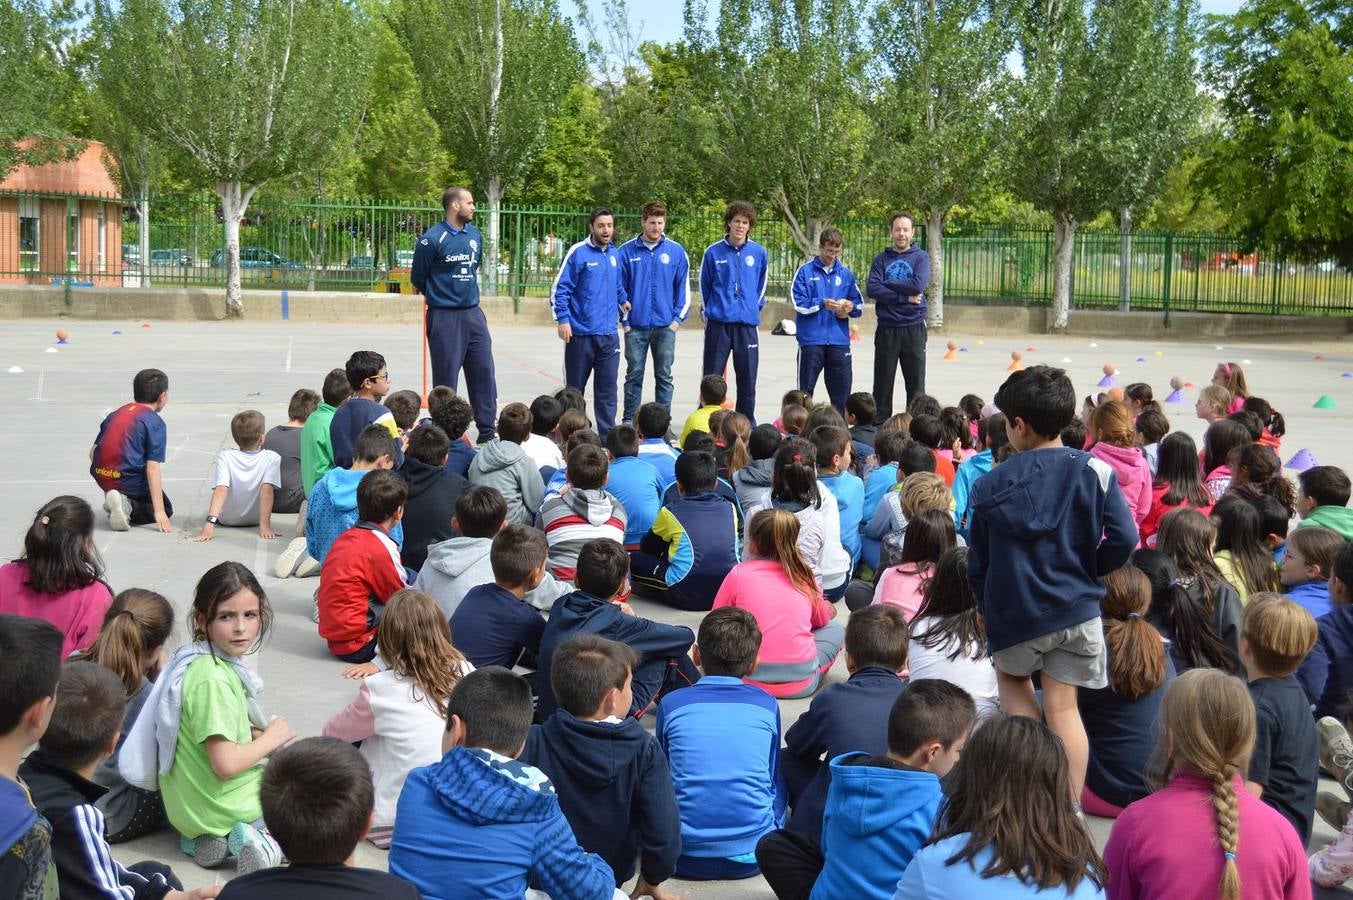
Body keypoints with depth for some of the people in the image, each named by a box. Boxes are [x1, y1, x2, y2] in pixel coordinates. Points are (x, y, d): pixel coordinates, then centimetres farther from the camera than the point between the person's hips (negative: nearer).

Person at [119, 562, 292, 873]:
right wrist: (271, 738, -13)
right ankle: (256, 836, -7)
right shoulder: (213, 679, -26)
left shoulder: (200, 659, 1)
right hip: (219, 808, -7)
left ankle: (210, 838, 11)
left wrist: (257, 735, 0)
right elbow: (226, 764, -29)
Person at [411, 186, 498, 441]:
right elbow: (417, 278, -1)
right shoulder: (432, 239, -11)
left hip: (474, 313, 6)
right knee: (446, 379, 1)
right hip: (444, 317, -6)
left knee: (484, 373, 6)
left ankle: (487, 433, 14)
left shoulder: (475, 234, 8)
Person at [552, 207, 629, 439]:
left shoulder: (615, 254, 10)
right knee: (575, 388, 7)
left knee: (607, 388, 4)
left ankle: (608, 437, 9)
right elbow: (559, 288, -8)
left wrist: (623, 302, 19)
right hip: (581, 333, -4)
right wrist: (562, 319, -13)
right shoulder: (578, 252, -7)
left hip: (609, 334, 4)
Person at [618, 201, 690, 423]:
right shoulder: (627, 251, -1)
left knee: (664, 377, 6)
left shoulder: (677, 251, 2)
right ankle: (629, 421, 13)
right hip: (635, 327, -1)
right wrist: (625, 320, -1)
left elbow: (683, 288, 6)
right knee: (634, 376, 6)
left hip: (665, 327, 1)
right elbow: (619, 288, 3)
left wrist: (678, 318, -1)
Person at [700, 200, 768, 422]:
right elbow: (704, 286, 11)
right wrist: (708, 313, 11)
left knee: (748, 378, 6)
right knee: (711, 378, 2)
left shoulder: (759, 253, 4)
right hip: (718, 323, -1)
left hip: (748, 323, 1)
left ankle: (747, 425, 15)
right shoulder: (713, 252, 0)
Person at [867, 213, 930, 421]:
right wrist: (905, 297, -13)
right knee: (882, 386, 5)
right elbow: (872, 289, -7)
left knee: (916, 386, 2)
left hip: (913, 328, -1)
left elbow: (919, 285, -13)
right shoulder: (881, 259, 8)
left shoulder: (921, 257, 5)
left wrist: (888, 283, -7)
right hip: (886, 329, 1)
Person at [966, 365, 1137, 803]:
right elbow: (1123, 539, -11)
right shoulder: (1093, 471, -4)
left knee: (1011, 678, 23)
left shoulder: (990, 485, -3)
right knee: (1062, 706, 7)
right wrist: (1085, 570, 7)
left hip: (1015, 615, -1)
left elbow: (978, 564, 2)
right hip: (1077, 609, 1)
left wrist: (987, 609, 16)